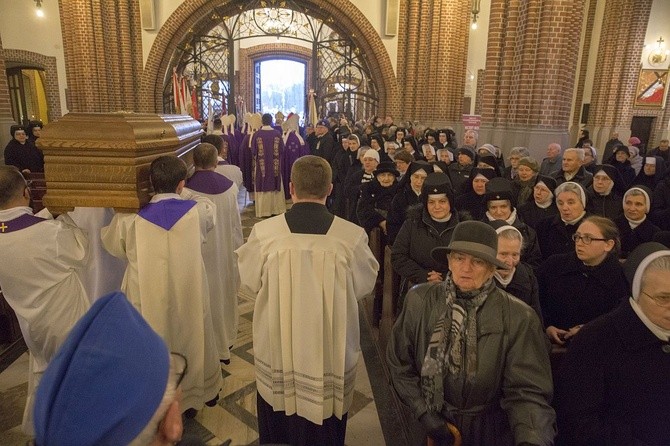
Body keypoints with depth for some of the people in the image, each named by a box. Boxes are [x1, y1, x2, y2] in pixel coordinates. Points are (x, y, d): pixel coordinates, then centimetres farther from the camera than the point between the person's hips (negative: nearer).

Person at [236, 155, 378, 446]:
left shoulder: (264, 232, -18)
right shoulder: (352, 236, -18)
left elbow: (249, 283, -3)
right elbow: (364, 285, -3)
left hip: (277, 349, 1)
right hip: (331, 351, 0)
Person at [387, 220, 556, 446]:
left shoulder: (519, 317, -16)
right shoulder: (419, 300, -13)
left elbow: (526, 391, -17)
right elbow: (399, 363, -3)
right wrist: (422, 411, -9)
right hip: (434, 425, 1)